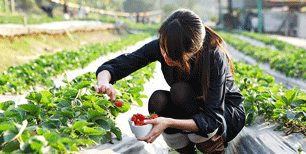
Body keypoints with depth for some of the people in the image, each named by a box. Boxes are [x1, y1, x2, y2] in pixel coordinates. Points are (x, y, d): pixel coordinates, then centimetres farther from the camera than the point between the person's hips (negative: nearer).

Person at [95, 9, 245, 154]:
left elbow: (213, 119, -34)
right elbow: (115, 65, -20)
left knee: (180, 90, -32)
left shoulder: (215, 58, -33)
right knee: (158, 100, -27)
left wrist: (169, 123, -48)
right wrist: (104, 82, -44)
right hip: (191, 111, 4)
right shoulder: (162, 46, -22)